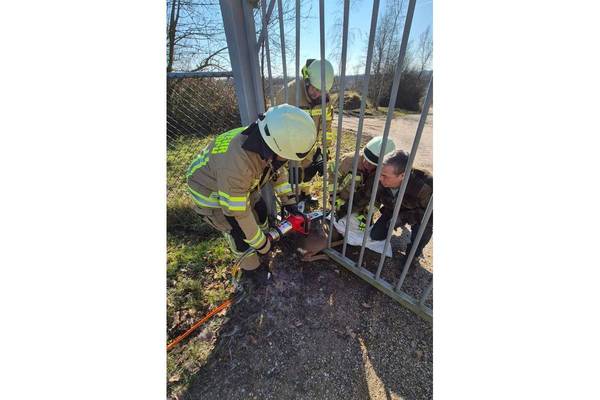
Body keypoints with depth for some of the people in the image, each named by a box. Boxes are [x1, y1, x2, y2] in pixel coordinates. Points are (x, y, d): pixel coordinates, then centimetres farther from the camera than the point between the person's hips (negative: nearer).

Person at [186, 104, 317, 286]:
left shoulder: (268, 142, -21)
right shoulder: (237, 164, -44)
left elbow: (279, 171, -1)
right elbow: (237, 213, -32)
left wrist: (289, 201, 1)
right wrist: (261, 243, -19)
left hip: (241, 185, 7)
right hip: (211, 193, -6)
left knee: (261, 211, 14)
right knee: (241, 234, -2)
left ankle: (262, 253, 41)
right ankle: (252, 267, 29)